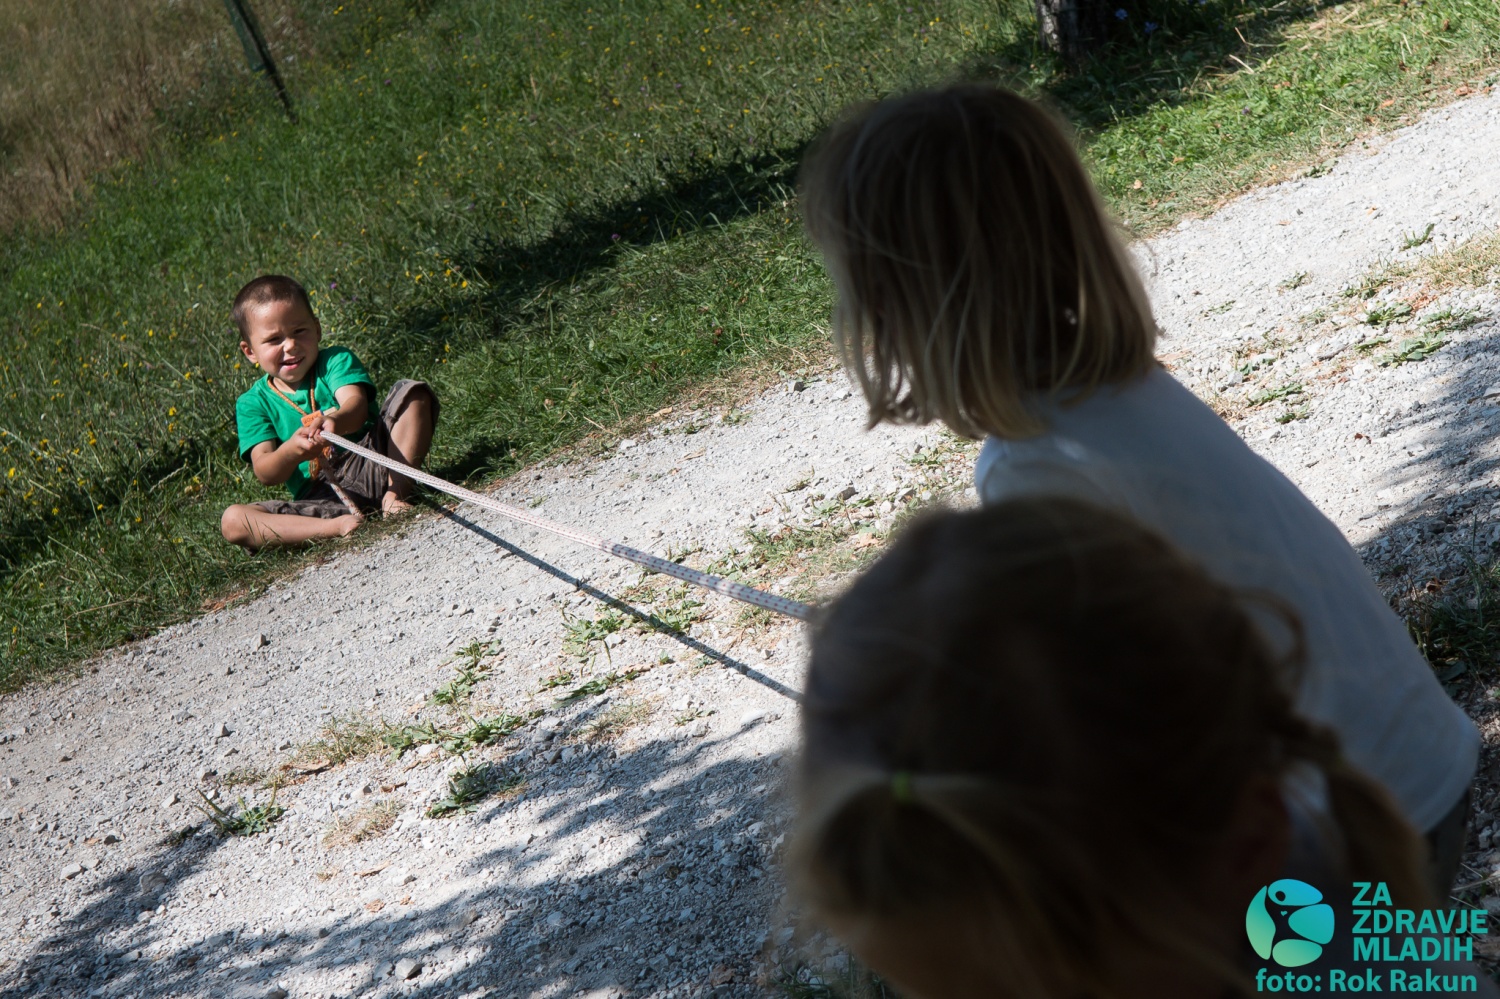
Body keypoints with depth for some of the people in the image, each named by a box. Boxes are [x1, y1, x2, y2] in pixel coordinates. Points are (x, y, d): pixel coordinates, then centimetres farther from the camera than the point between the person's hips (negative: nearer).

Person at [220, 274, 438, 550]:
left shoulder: (336, 361, 7)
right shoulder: (254, 403, 8)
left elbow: (356, 405, -16)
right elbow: (265, 473, -5)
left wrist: (336, 422, -42)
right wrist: (291, 452, -30)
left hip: (374, 467, 0)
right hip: (318, 499, 1)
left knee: (413, 392, -16)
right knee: (232, 522, -23)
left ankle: (395, 495, -21)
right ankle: (338, 527, -35)